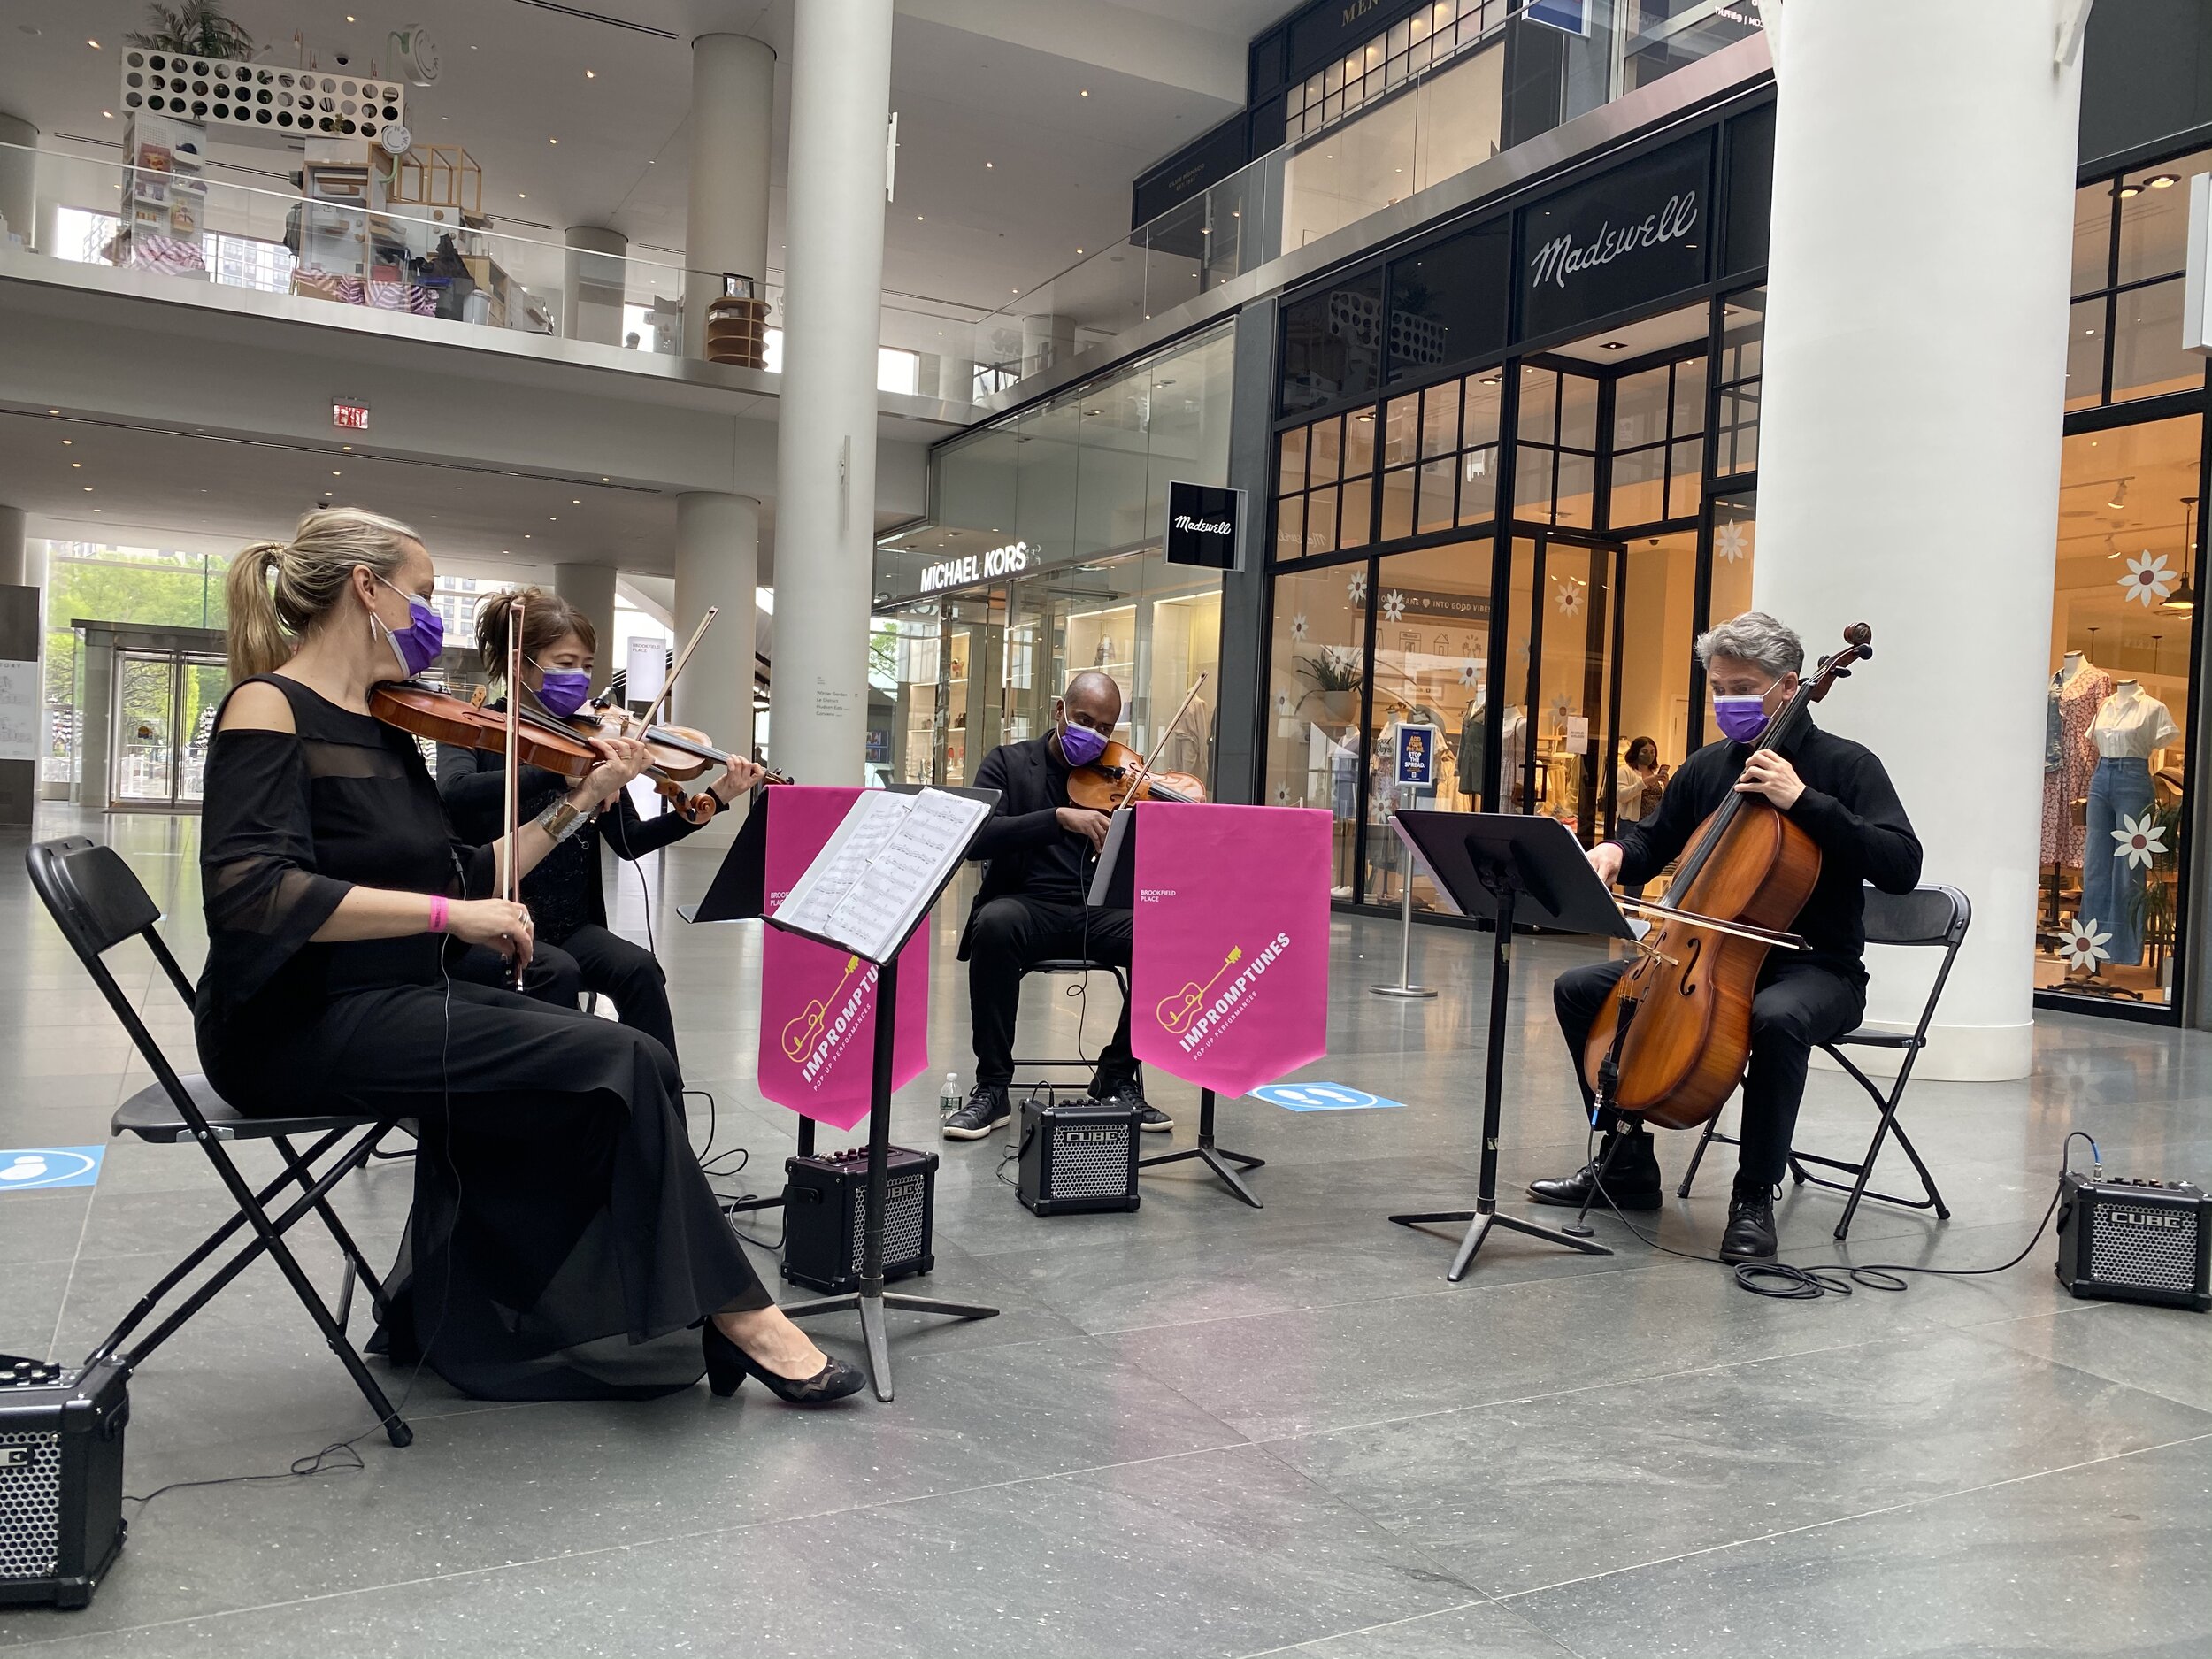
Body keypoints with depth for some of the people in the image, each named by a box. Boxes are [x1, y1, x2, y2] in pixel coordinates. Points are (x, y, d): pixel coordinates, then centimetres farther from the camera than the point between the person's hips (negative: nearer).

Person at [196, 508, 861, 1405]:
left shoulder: (385, 728, 14)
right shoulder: (271, 707, -10)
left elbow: (465, 878, 13)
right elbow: (249, 892, -24)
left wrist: (580, 801, 5)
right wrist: (445, 912, -26)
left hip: (395, 999, 8)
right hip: (300, 1025, -8)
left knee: (627, 1063, -8)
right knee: (618, 1064, -18)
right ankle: (735, 1310, -4)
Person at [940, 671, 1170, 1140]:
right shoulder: (1008, 763, 6)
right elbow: (975, 838, -12)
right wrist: (1059, 817, -23)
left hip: (1098, 912, 2)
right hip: (1027, 904, -2)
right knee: (995, 925, -37)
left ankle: (1119, 1077, -7)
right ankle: (992, 1087, -22)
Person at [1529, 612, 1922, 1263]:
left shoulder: (1844, 765, -8)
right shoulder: (1707, 767, 8)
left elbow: (1901, 866, -20)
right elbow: (1655, 842, 22)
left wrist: (1803, 800, -25)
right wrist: (1616, 853, -3)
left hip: (1814, 968, -6)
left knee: (1778, 1017, -41)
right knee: (1579, 989, -4)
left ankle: (1754, 1197, -22)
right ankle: (1627, 1165, 6)